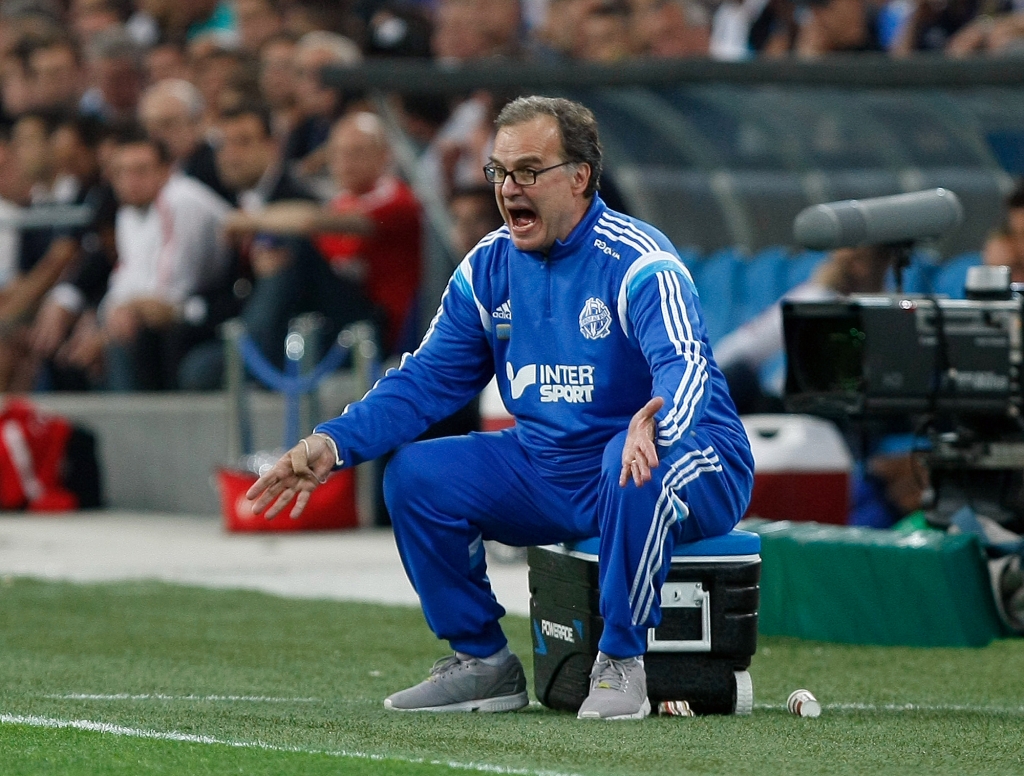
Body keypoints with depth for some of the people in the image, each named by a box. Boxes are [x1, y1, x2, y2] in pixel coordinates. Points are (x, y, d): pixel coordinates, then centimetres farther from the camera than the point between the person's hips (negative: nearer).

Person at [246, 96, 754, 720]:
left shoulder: (637, 261, -17)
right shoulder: (489, 268, 4)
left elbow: (685, 364, -34)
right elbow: (428, 380, 8)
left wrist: (655, 426, -58)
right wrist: (335, 444, -9)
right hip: (550, 473, 7)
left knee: (634, 461, -39)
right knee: (415, 476, -8)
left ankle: (622, 663, -22)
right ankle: (482, 662, 6)